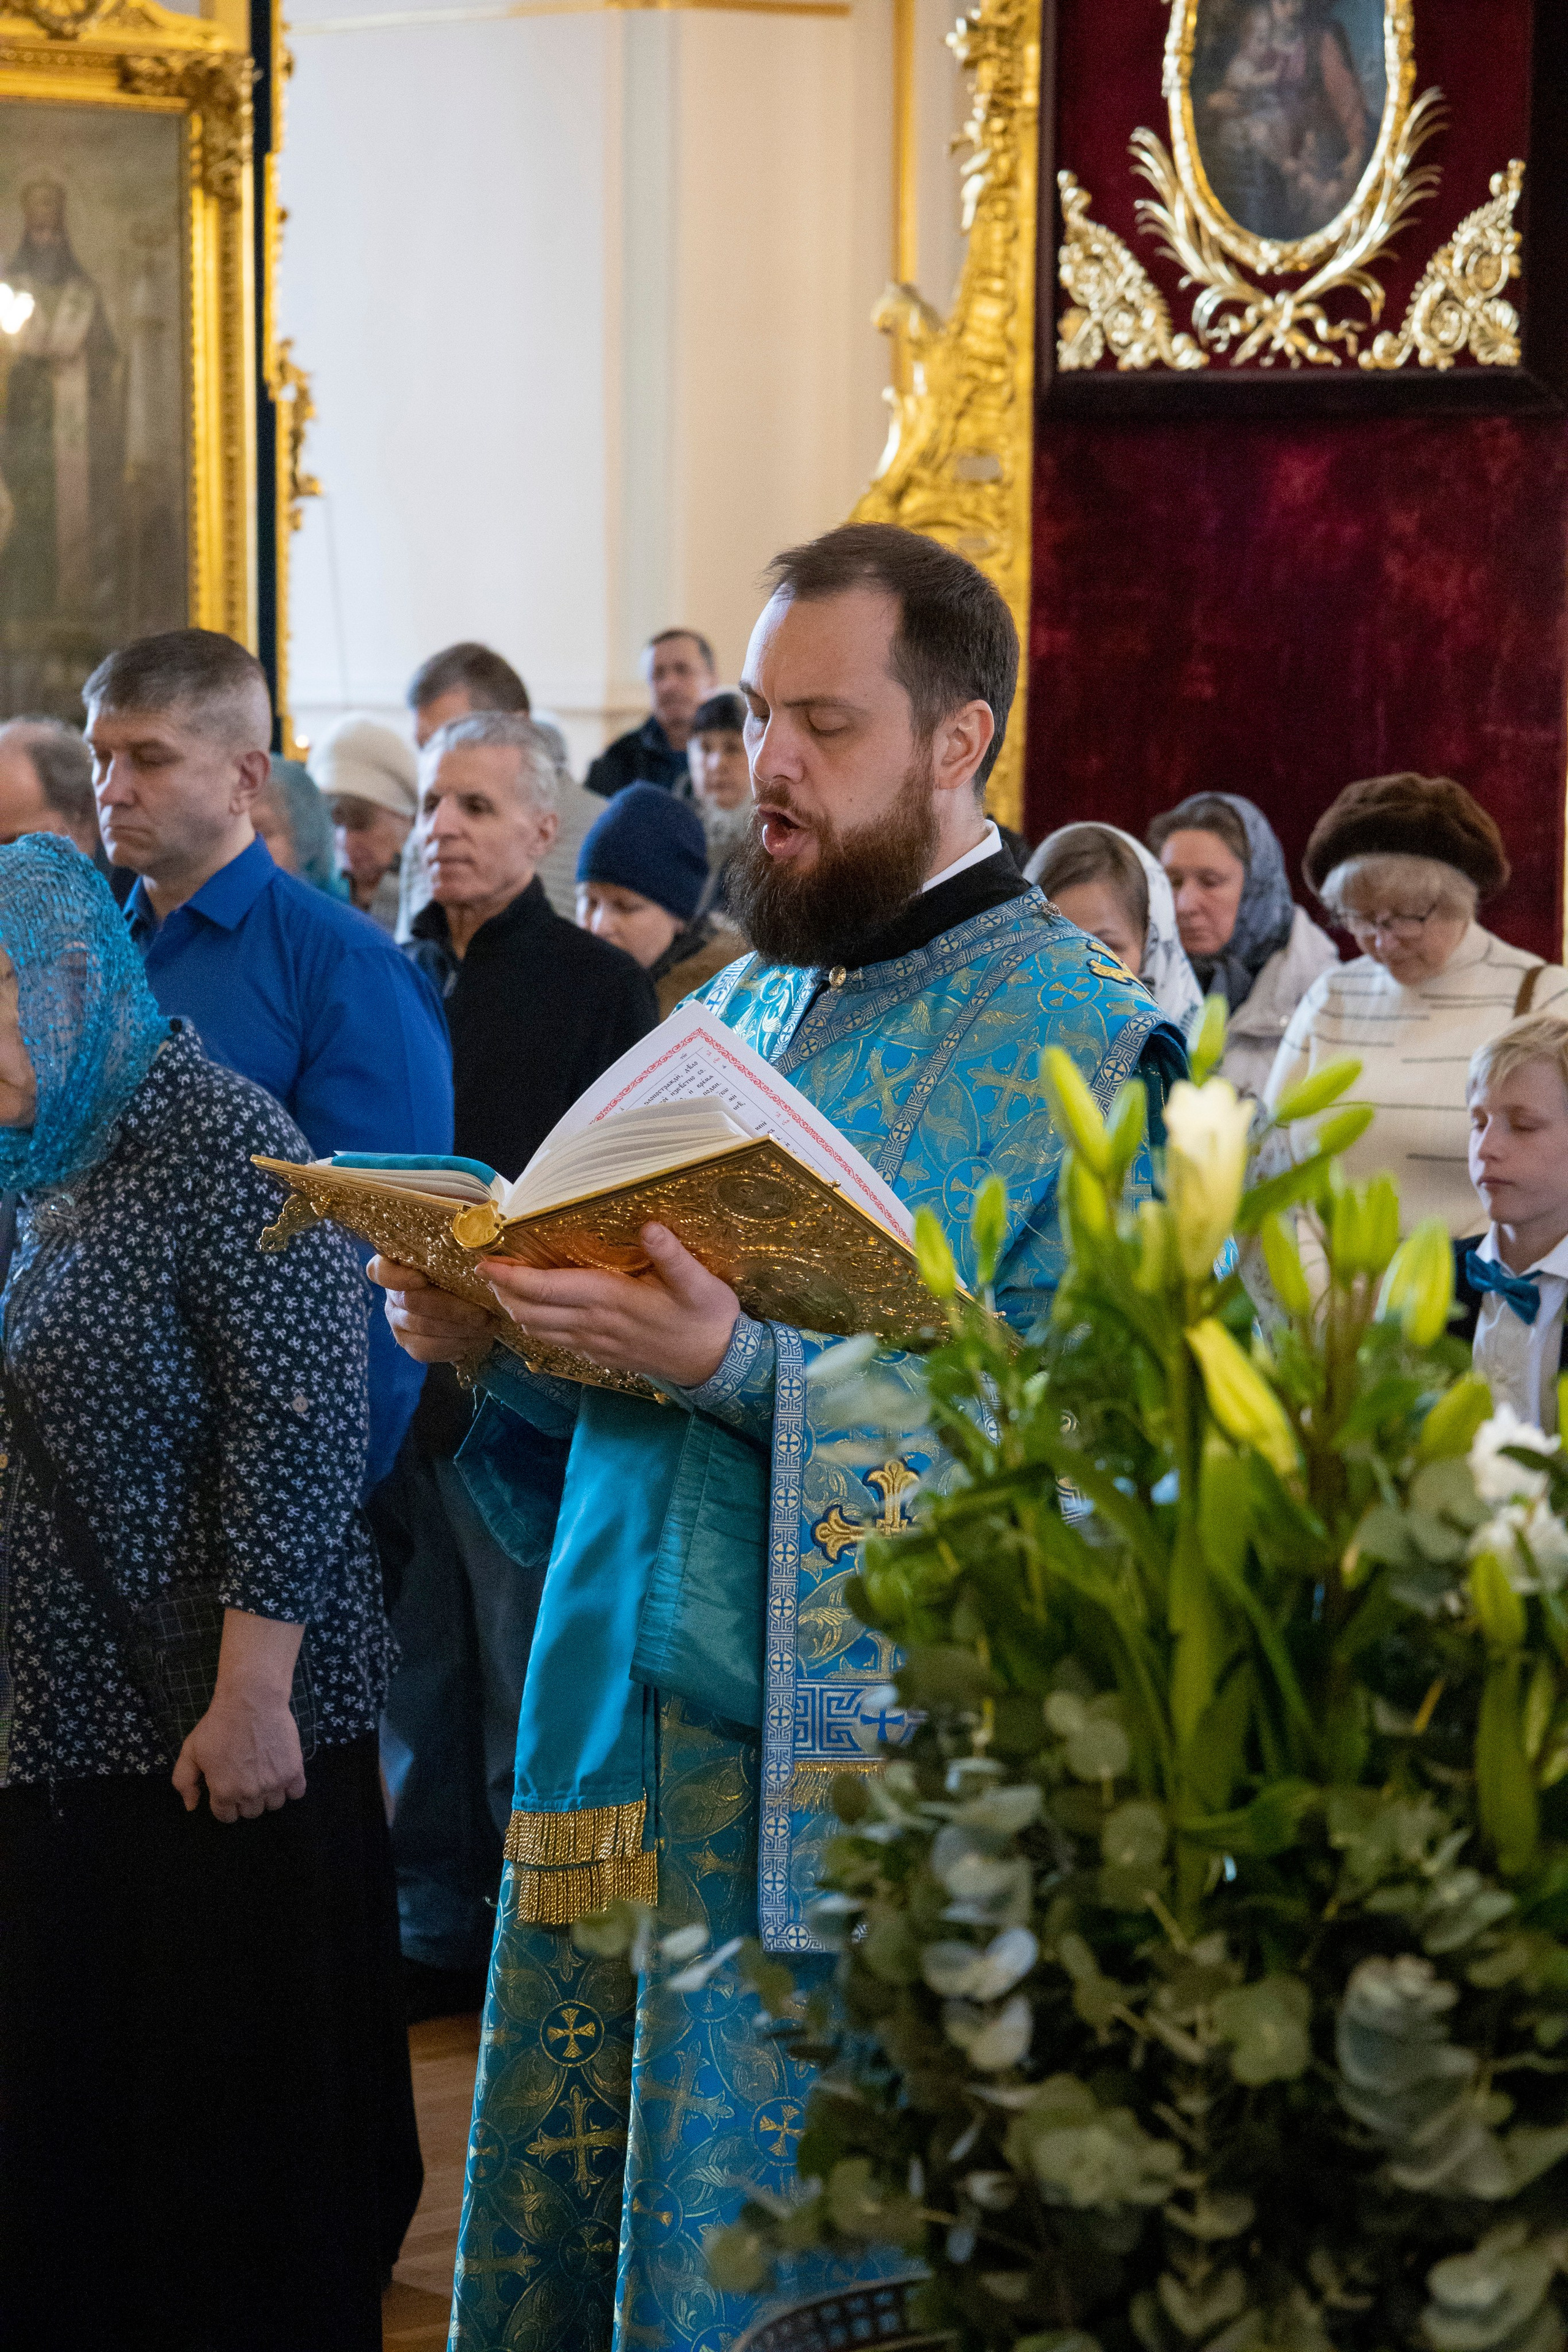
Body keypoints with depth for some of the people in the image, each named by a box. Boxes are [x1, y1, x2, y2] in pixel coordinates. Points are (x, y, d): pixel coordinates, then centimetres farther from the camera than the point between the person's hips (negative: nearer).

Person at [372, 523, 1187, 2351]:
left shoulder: (1082, 1048, -6)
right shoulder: (737, 1006, 16)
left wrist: (739, 1366, -26)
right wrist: (501, 1340, 0)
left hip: (861, 1767, -6)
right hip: (623, 1719, 6)